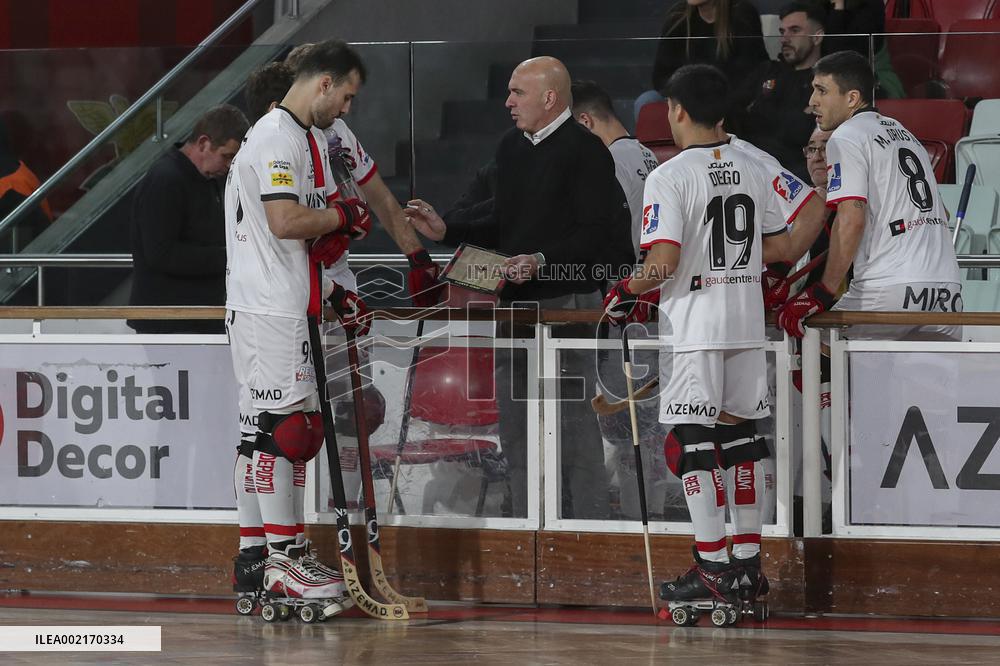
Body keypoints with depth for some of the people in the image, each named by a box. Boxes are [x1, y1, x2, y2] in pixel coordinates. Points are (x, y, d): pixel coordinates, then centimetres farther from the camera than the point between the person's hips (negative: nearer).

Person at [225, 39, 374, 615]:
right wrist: (345, 217, -9)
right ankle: (283, 558, -10)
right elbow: (285, 222, -24)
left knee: (265, 430, 12)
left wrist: (335, 293, 17)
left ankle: (255, 552, 16)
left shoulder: (308, 139, 20)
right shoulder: (279, 137, -13)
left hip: (288, 305, 11)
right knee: (284, 425, -11)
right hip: (268, 308, -11)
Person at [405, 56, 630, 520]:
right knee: (516, 426, 10)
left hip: (567, 304, -9)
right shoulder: (512, 147, 17)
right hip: (515, 303, 9)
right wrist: (446, 230, 15)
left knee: (573, 422, -8)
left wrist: (544, 261, -25)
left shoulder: (585, 151, -10)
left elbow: (595, 234, -17)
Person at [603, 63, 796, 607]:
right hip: (747, 323, 6)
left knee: (692, 441, -2)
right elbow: (781, 246, 10)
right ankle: (747, 565, 14)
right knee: (742, 437, 12)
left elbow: (663, 262, -19)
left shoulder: (669, 177, -13)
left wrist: (626, 291, -1)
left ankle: (712, 569, -6)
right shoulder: (756, 169, 5)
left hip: (693, 327, -6)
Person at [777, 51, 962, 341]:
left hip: (889, 288, -8)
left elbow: (851, 220, -14)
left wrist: (823, 293, -14)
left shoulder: (846, 138, -1)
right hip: (946, 283, 8)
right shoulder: (903, 133, 24)